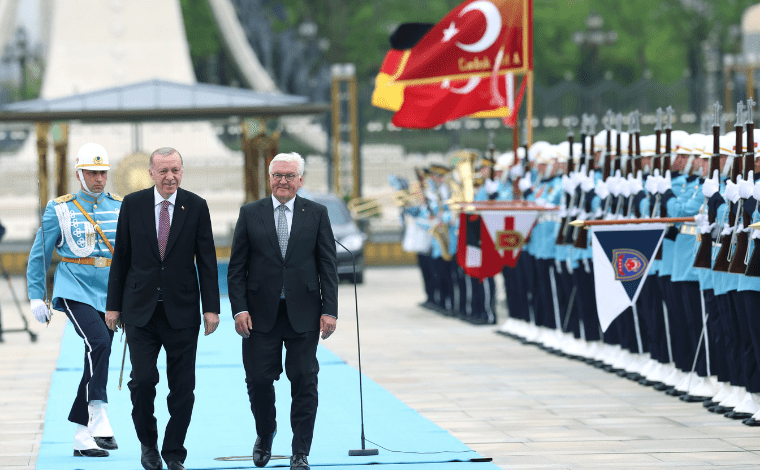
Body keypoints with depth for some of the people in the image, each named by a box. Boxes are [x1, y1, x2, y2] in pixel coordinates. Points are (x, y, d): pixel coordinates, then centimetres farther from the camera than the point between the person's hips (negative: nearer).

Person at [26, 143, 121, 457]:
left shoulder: (120, 209, 9)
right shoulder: (60, 210, 1)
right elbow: (39, 255, 6)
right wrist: (36, 297, 1)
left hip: (108, 296, 4)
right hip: (74, 292, -4)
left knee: (96, 360, 5)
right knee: (98, 343, -27)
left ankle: (81, 437, 13)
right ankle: (99, 419, -28)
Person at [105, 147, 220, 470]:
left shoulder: (196, 207, 1)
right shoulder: (133, 204, 2)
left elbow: (207, 260, 2)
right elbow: (121, 258, 6)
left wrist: (211, 307, -4)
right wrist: (114, 305, 4)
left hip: (182, 310, 0)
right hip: (140, 310, 0)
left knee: (183, 386, 2)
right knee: (143, 379, -10)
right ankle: (148, 443, 11)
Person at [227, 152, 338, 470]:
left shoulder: (316, 214, 5)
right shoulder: (250, 214, 5)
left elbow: (328, 265, 4)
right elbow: (236, 267, 4)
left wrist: (329, 310, -4)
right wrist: (239, 309, -6)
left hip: (303, 313, 0)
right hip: (262, 313, 0)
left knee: (304, 383, 0)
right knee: (258, 380, 1)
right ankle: (265, 434, 28)